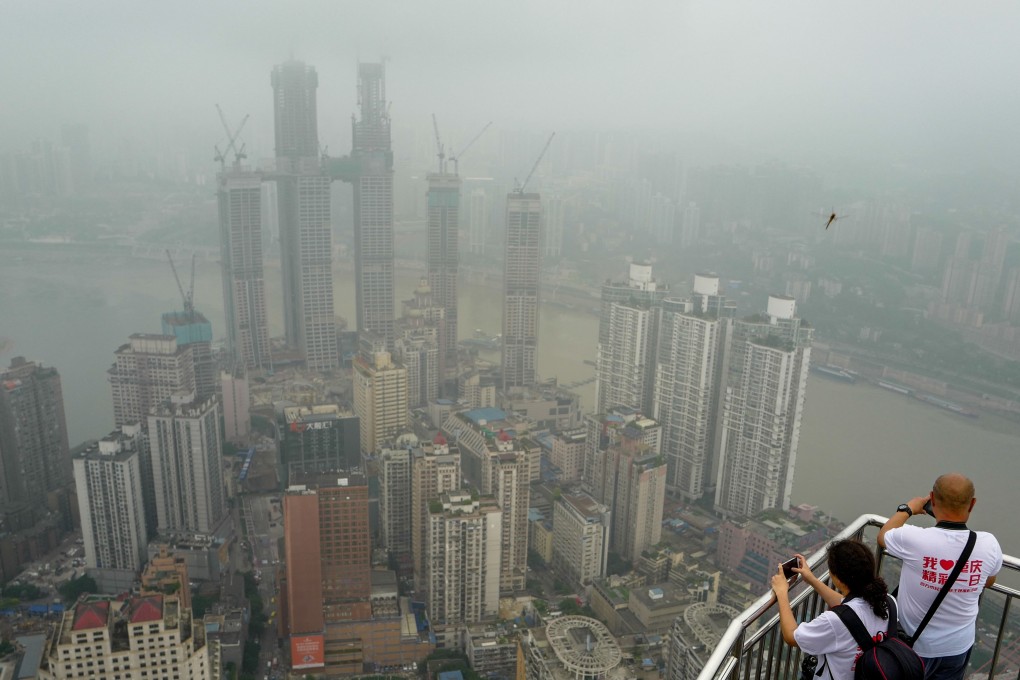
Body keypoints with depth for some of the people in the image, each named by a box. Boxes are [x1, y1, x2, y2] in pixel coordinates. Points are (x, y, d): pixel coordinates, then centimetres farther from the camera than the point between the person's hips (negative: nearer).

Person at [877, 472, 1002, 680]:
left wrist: (907, 509, 11)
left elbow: (882, 537, -2)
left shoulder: (913, 538, -28)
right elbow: (988, 581, 6)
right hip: (958, 647, 3)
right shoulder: (989, 544, -18)